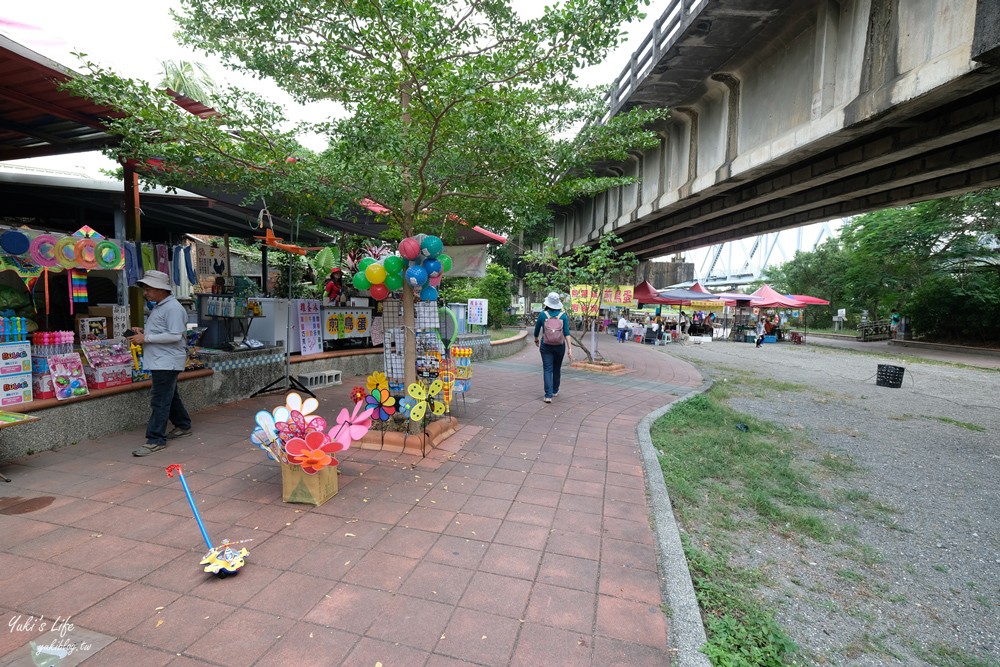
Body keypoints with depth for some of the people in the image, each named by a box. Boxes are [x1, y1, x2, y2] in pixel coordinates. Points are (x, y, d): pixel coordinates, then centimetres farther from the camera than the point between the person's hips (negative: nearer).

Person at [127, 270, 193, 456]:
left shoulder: (173, 308, -16)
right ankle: (183, 426, 33)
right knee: (171, 396, 19)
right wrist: (143, 331, 9)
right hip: (159, 361, 10)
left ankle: (156, 440, -4)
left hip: (167, 362, -10)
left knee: (160, 401, -8)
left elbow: (175, 335, -23)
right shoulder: (158, 307, 16)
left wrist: (145, 338, -19)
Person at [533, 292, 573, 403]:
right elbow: (566, 333, -10)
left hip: (546, 346, -2)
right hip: (560, 346, 2)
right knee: (557, 368, 19)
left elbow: (537, 330, 4)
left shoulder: (543, 314, -6)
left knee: (547, 370, 0)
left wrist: (536, 340, 24)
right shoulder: (563, 315, -4)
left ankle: (548, 395, -9)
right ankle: (555, 391, 35)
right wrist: (569, 348, -10)